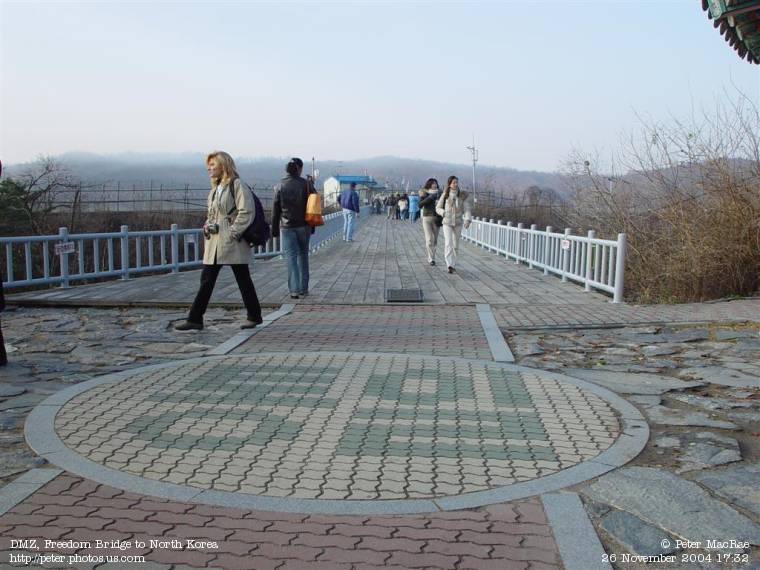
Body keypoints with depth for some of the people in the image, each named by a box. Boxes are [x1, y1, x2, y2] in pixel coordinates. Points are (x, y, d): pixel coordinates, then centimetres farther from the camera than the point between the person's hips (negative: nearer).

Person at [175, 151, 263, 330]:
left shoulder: (236, 185, -8)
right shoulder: (215, 188, 17)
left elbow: (247, 211, -16)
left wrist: (233, 232, -17)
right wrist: (207, 226, 5)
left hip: (233, 243, -8)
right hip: (214, 243, 8)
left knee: (243, 280, 3)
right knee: (206, 280, 5)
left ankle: (254, 316, 16)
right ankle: (195, 319, 7)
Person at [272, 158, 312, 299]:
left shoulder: (281, 186, -3)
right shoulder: (307, 185, -3)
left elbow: (276, 210, -1)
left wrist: (274, 229, 6)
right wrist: (312, 226, 8)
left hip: (287, 227, -1)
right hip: (303, 226, 1)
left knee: (291, 257, 0)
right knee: (303, 256, 15)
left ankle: (294, 290, -9)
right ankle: (303, 288, 19)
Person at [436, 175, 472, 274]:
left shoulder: (463, 195, -4)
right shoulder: (445, 195, -4)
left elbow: (467, 209, -9)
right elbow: (438, 208, 4)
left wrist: (467, 220, -25)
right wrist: (444, 213, -17)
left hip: (458, 223, 2)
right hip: (447, 223, -2)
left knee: (455, 245, 11)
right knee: (448, 244, -16)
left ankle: (453, 264, 28)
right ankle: (450, 266, -23)